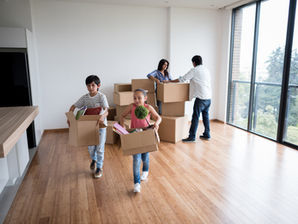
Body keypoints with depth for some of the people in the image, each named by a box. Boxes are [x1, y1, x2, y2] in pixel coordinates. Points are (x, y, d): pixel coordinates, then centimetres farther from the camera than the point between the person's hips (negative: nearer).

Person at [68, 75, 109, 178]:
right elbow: (73, 106, 8)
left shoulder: (101, 96, -14)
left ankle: (99, 167, 21)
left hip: (100, 125, -4)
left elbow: (106, 111, -25)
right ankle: (94, 159, 45)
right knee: (90, 147, 12)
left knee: (100, 148, 1)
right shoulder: (85, 97, -1)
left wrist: (102, 116, -47)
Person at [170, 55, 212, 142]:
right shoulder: (206, 70, 15)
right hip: (208, 97, 8)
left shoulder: (194, 70, -6)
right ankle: (207, 134, 23)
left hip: (201, 98, -8)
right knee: (206, 116, 15)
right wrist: (191, 81, 35)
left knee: (195, 117, -4)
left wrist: (170, 81, 6)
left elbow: (182, 79, -5)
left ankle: (192, 136, 0)